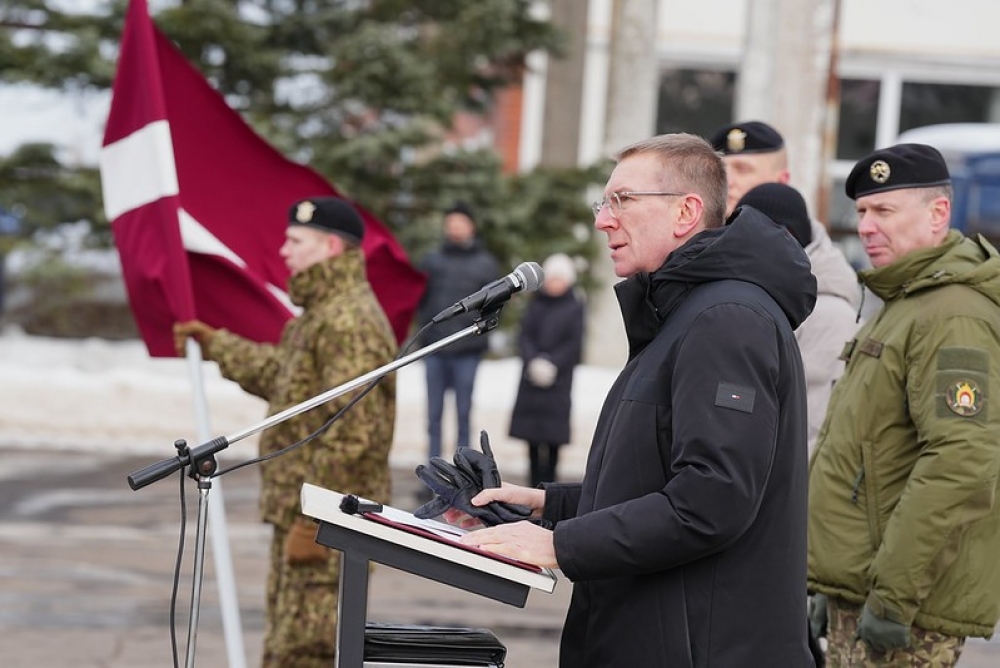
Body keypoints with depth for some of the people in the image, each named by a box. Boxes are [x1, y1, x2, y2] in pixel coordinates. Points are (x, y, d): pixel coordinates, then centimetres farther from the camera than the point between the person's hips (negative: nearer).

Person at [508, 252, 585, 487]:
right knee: (532, 438, 2)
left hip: (558, 381, -3)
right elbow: (524, 336, 6)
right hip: (531, 379, 3)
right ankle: (534, 486, 6)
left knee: (553, 438, -6)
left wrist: (552, 364, -12)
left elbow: (574, 345, -2)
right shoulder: (536, 305, 12)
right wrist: (534, 362, -9)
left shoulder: (575, 308, 3)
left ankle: (548, 484, -4)